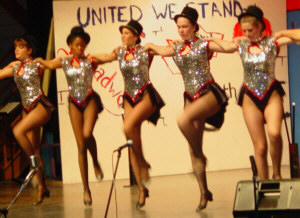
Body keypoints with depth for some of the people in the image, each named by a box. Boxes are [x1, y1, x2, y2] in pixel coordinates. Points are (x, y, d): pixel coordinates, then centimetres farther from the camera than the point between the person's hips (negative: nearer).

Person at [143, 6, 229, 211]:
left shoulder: (204, 45, -2)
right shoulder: (177, 48, 14)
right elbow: (160, 50, 32)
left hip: (209, 92, -6)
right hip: (191, 96, 6)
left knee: (184, 120, -34)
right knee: (193, 149, 1)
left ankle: (200, 157, -11)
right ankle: (204, 192, 10)